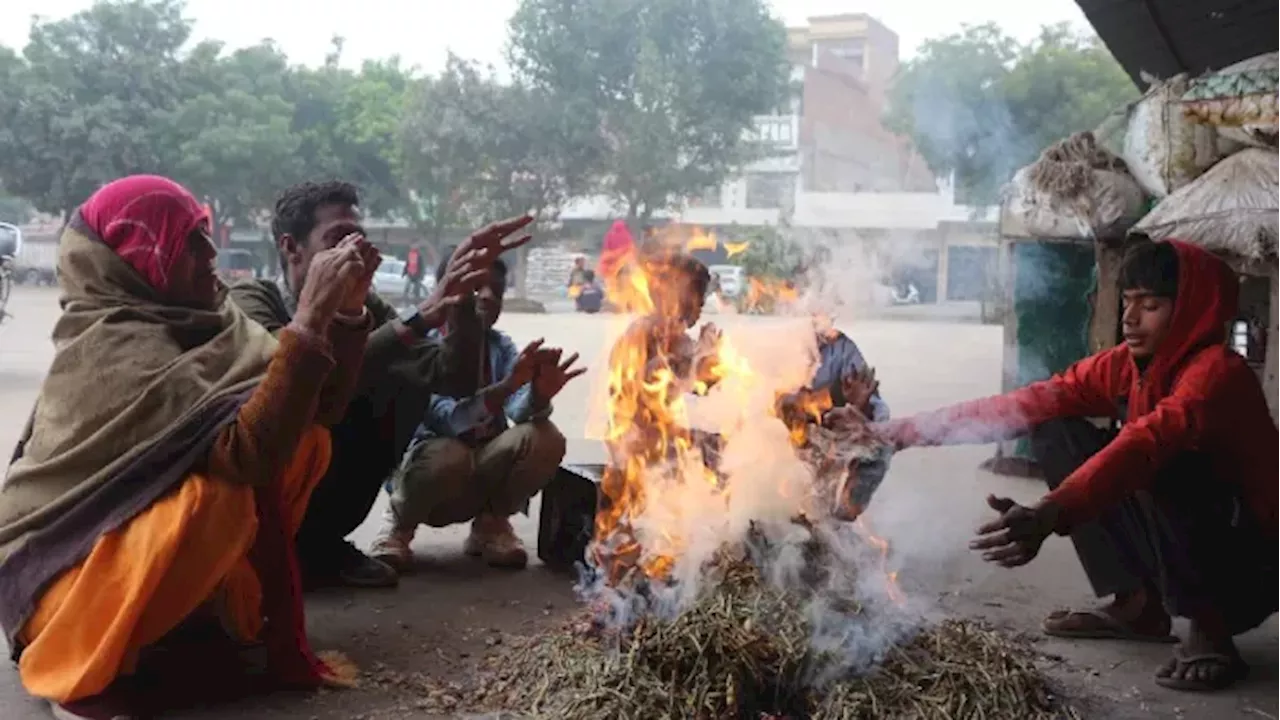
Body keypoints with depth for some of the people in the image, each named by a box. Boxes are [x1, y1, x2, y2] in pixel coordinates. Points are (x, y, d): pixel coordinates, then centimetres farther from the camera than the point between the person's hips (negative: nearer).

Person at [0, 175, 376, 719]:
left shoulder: (194, 320, -1)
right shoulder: (116, 347, -25)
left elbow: (319, 408, -2)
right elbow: (250, 451, -37)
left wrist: (345, 310, -15)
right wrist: (310, 317, -36)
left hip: (146, 526, 8)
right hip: (57, 572, -8)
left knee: (307, 444, -2)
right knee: (218, 495, -35)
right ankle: (80, 670, -14)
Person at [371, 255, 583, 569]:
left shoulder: (501, 346, 3)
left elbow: (520, 411, -14)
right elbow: (449, 417, -27)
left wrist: (539, 395, -39)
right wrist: (507, 385, -43)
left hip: (482, 469, 5)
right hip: (428, 462, -4)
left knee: (545, 439, -22)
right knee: (450, 456, -38)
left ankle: (491, 524, 3)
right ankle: (399, 522, -5)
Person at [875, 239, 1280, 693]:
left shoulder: (1218, 371, -24)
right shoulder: (1126, 365, -2)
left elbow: (1146, 443, -43)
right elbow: (1030, 405, -8)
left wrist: (1048, 516, -58)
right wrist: (914, 430, -15)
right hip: (1178, 550, 7)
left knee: (1160, 462, -34)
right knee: (1057, 433, -3)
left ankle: (1210, 628, -15)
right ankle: (1138, 603, 3)